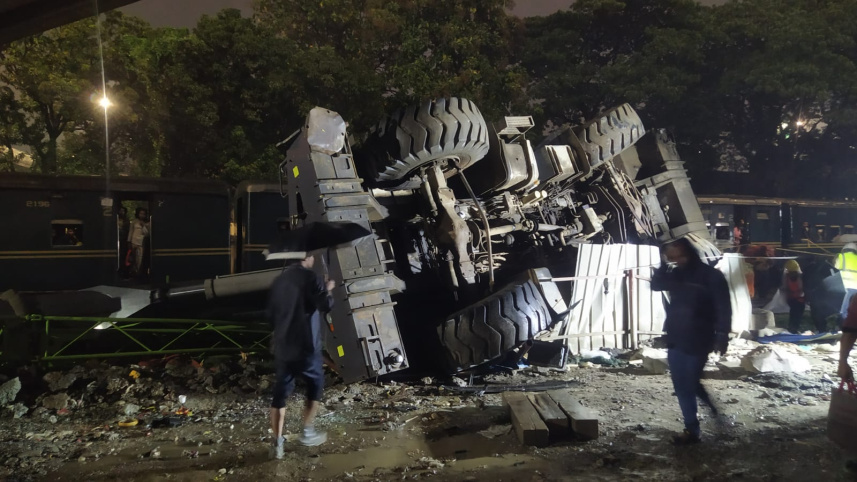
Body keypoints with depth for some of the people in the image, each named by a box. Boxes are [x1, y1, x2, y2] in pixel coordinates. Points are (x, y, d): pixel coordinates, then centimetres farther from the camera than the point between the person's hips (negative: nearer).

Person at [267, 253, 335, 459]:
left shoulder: (279, 280, 9)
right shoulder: (309, 276, -10)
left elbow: (270, 315, 14)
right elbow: (325, 306, -16)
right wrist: (328, 291, 4)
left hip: (282, 346, 5)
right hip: (306, 345, -5)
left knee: (280, 392, 9)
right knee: (315, 385, 16)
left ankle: (277, 443, 9)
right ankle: (307, 433, 20)